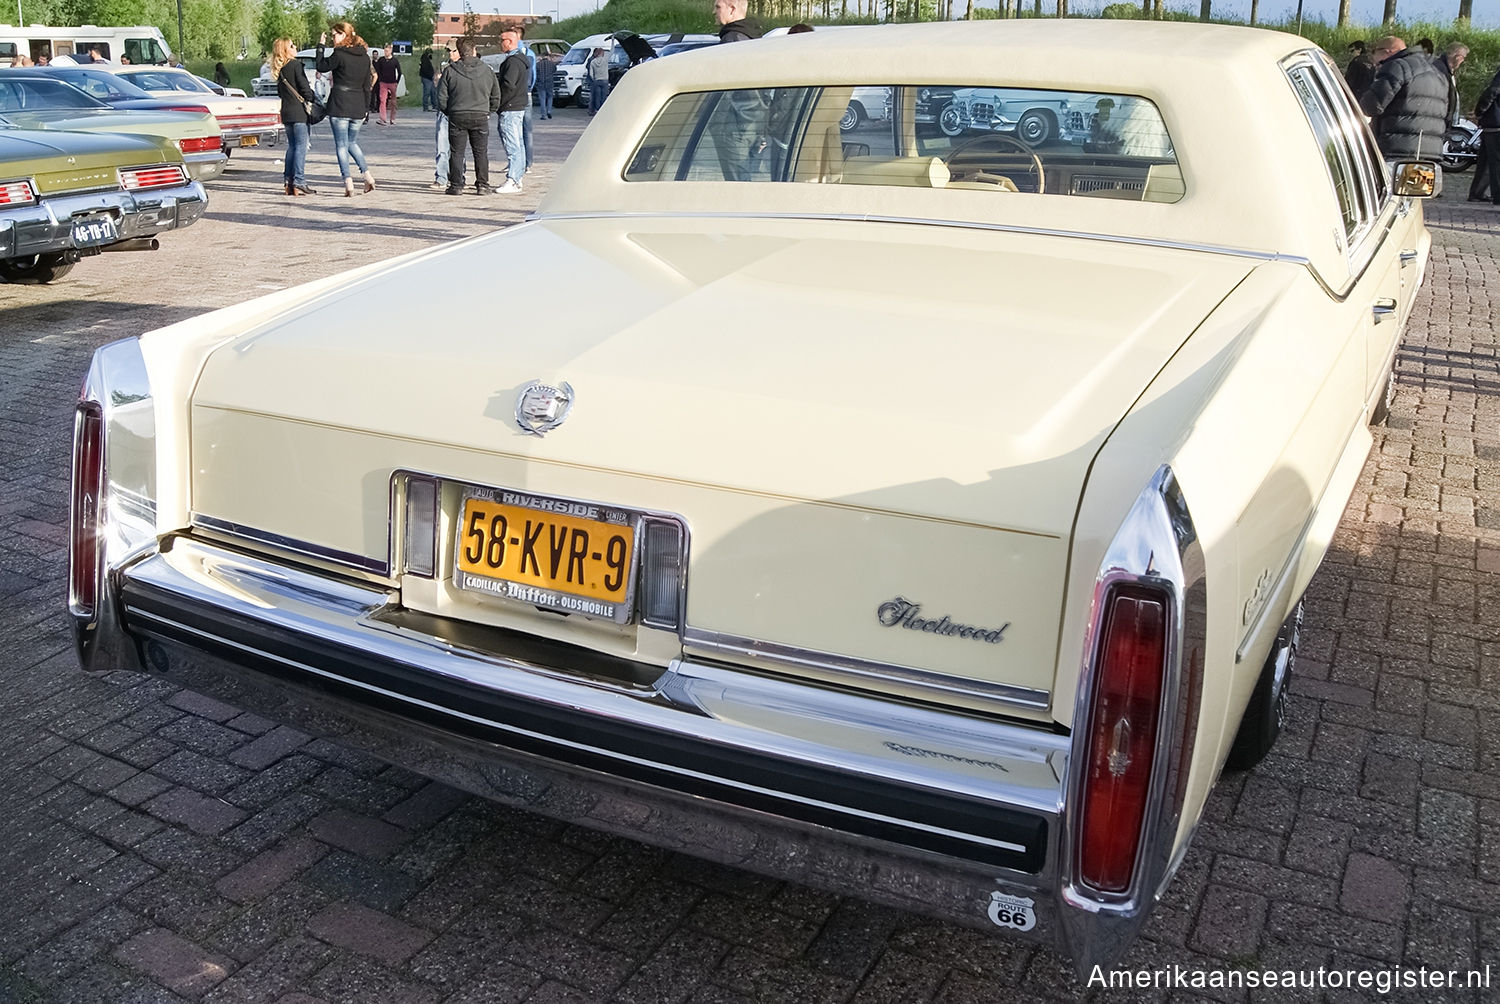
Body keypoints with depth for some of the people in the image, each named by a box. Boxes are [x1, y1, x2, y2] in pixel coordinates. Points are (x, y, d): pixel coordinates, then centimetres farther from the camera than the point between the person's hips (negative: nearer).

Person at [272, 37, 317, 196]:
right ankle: (299, 183, -10)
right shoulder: (296, 65, -10)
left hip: (286, 112, 7)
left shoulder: (279, 70, 12)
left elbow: (280, 92, 16)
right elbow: (305, 88, -13)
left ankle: (288, 183, 11)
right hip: (299, 112, -7)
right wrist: (315, 101, 0)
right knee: (301, 146, -6)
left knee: (292, 146, 13)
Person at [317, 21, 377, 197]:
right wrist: (366, 109, 17)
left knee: (341, 145, 1)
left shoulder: (339, 54, -11)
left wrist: (321, 46, 9)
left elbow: (322, 67, 2)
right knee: (352, 143, 20)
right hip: (358, 108, 6)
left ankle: (348, 181, -5)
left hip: (339, 107, -6)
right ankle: (367, 175, 9)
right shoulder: (364, 56, 8)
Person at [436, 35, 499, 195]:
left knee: (456, 153, 5)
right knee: (481, 152, 9)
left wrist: (449, 112, 14)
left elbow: (441, 97, 0)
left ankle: (456, 186, 5)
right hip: (481, 117, 1)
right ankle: (483, 185, 8)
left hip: (457, 116, -1)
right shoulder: (487, 70, 3)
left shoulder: (450, 71, -2)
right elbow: (496, 96, 8)